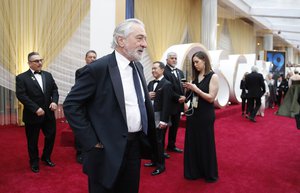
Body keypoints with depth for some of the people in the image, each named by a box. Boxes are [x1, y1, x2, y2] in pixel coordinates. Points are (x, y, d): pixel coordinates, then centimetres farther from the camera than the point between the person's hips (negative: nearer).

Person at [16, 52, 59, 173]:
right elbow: (21, 95, -15)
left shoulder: (48, 75, 9)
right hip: (32, 115, -4)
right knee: (33, 141, 10)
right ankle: (34, 162, 30)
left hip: (48, 113, 5)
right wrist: (36, 108, -23)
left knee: (51, 136, 12)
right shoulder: (21, 78, -7)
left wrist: (54, 101, -12)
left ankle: (46, 157, 35)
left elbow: (54, 89, 8)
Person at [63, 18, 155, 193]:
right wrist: (92, 142, -15)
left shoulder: (138, 67, 7)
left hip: (135, 146, 7)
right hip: (108, 151, -6)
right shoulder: (98, 68, -15)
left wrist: (151, 131, 6)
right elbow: (71, 105, -14)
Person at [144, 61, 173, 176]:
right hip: (150, 116, 7)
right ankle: (155, 161, 32)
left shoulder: (167, 84, -12)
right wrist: (147, 96, -9)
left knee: (159, 141, 2)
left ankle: (161, 165, 17)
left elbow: (166, 104, -17)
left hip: (160, 117, -7)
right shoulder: (151, 83, 12)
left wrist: (163, 120, -20)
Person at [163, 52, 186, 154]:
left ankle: (171, 145, 29)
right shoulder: (164, 72, -11)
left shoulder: (180, 72, 15)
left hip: (178, 103, 8)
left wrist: (183, 97, -7)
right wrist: (178, 97, -16)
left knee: (175, 126, 15)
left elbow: (183, 86, 12)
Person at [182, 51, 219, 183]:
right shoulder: (195, 76, 7)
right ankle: (194, 171, 28)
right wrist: (188, 89, -7)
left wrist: (195, 89, -20)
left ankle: (209, 174, 26)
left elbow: (211, 98, -15)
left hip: (206, 116, -5)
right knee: (192, 143, 12)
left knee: (206, 144, 7)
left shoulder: (213, 76, -9)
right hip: (193, 114, 6)